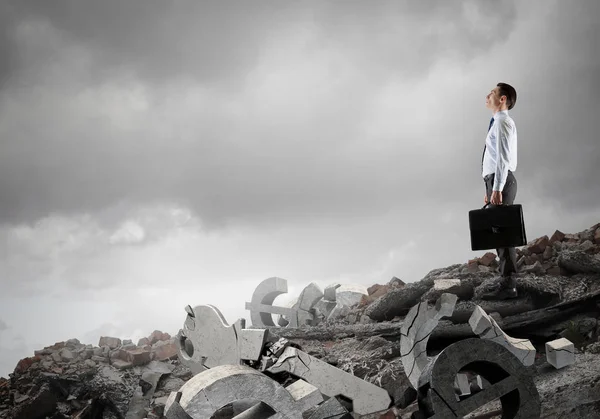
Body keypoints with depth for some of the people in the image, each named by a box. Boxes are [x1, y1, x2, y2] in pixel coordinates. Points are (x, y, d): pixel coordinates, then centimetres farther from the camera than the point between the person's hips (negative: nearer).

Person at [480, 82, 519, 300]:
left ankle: (507, 285, -13)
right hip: (496, 183, 10)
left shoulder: (503, 122, -9)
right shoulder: (498, 123, 22)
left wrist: (497, 188, -24)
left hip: (500, 181, -10)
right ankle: (507, 282, 11)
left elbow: (503, 158, -18)